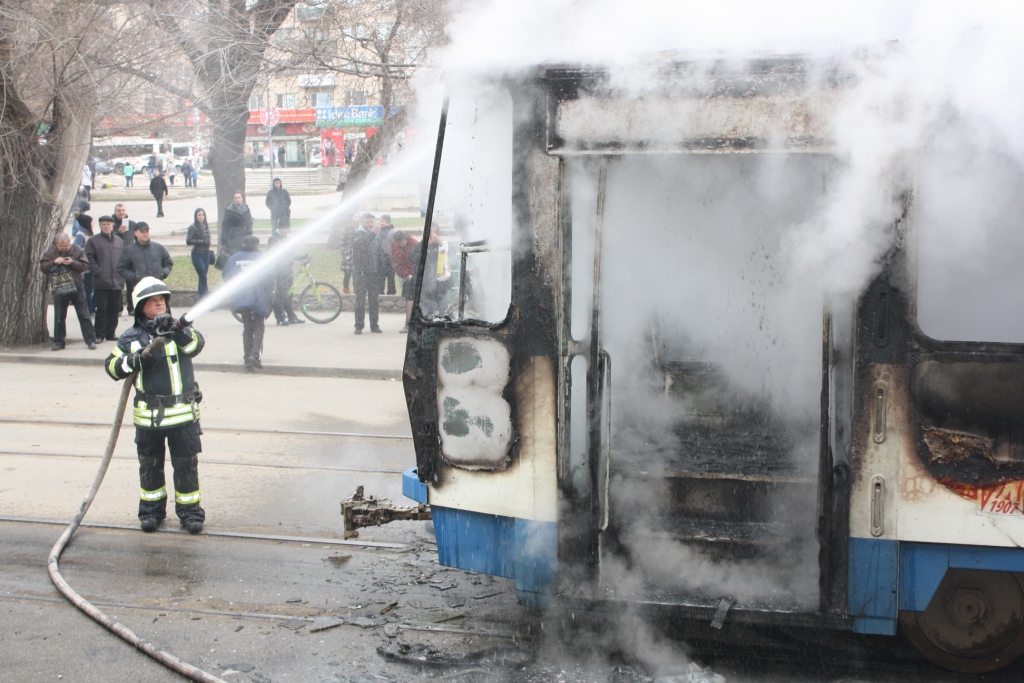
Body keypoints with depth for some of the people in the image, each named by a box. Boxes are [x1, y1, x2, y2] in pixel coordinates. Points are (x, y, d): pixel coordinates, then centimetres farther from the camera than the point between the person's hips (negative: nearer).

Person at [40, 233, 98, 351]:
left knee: (84, 315, 0)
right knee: (59, 317, 7)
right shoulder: (50, 252, 1)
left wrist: (72, 262, -22)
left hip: (77, 287, -1)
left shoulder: (78, 251, -3)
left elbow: (85, 266, -7)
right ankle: (59, 341, 16)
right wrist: (54, 262, -20)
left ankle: (91, 341, 3)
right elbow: (42, 266, -4)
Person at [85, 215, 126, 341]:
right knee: (101, 309, -3)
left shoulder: (120, 241, 15)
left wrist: (122, 276, 5)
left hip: (117, 282, 4)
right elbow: (89, 258, -4)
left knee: (114, 309, 7)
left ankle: (111, 333, 16)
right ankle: (100, 334, 2)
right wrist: (97, 271, -12)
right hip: (101, 282, -4)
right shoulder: (93, 241, 2)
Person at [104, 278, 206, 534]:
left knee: (186, 465, 3)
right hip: (148, 415, 2)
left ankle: (190, 511, 15)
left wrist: (177, 331, -37)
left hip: (183, 413, -1)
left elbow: (195, 345, -18)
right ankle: (151, 510, 27)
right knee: (149, 465, 12)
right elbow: (111, 365, 3)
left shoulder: (178, 329, 2)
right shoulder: (132, 337, 4)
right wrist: (131, 362, -17)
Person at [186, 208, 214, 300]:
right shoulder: (193, 227, -9)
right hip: (197, 255, -6)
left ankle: (200, 295, 18)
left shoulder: (206, 226, 9)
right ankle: (205, 294, -1)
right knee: (203, 276, -7)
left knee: (203, 276, 9)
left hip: (206, 254, 6)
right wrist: (201, 241, -18)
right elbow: (188, 241, -16)